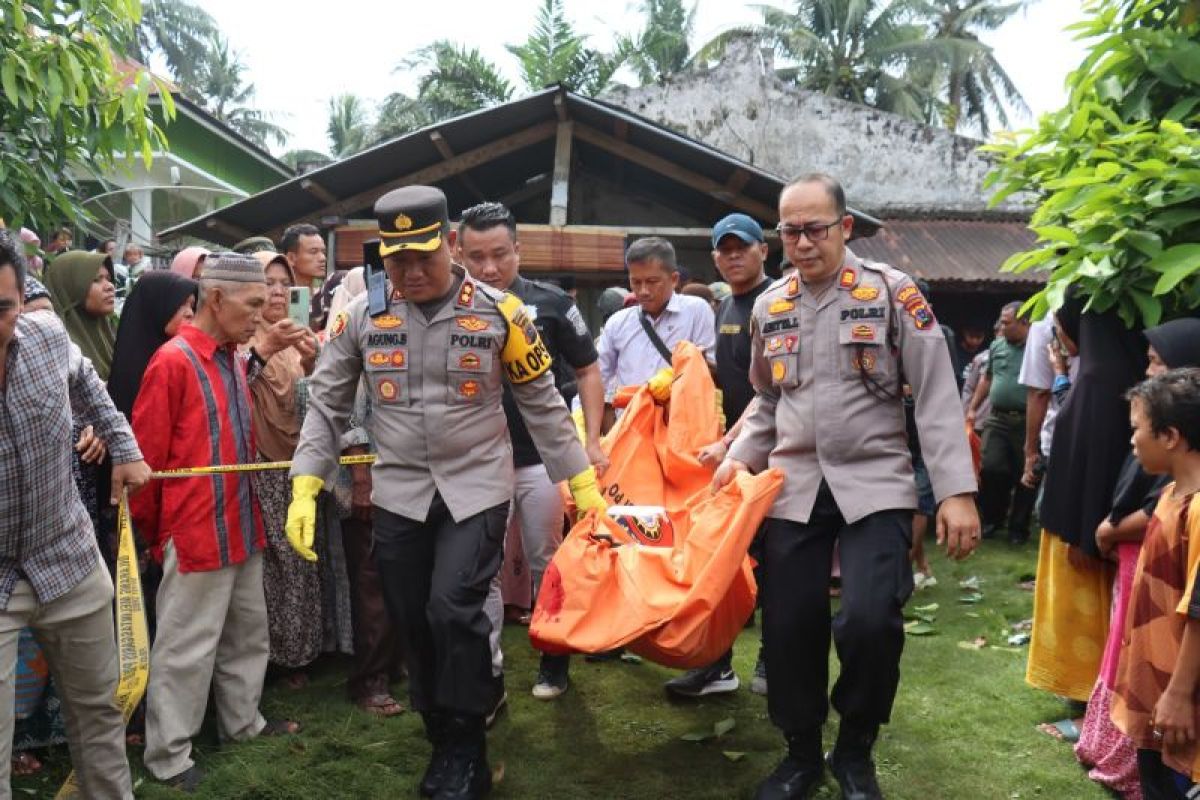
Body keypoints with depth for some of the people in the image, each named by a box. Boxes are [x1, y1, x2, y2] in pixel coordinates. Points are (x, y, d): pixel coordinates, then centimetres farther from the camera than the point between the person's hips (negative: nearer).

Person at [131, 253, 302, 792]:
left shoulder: (234, 360, 9)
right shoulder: (173, 362, -16)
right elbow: (146, 457, -13)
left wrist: (248, 512, 17)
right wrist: (155, 533, -3)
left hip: (241, 526, 8)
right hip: (195, 533, -8)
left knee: (247, 632, 19)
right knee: (187, 646, 3)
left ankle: (243, 722, 36)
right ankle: (167, 754, 18)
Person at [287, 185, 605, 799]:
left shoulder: (498, 312, -5)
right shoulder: (361, 316, -2)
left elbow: (542, 403, 2)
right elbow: (327, 403, 5)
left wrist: (582, 481, 2)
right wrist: (305, 488, -3)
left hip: (477, 489, -3)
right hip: (398, 494, 3)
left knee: (454, 611, -14)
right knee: (414, 624, 9)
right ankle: (442, 742, 30)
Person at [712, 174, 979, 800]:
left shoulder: (892, 291, -4)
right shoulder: (769, 306, 9)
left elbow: (937, 396, -6)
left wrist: (957, 491, -13)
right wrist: (739, 457, 2)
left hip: (874, 484, -3)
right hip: (794, 486, 4)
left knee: (870, 620, -19)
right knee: (789, 628, 3)